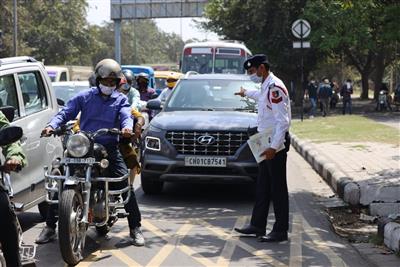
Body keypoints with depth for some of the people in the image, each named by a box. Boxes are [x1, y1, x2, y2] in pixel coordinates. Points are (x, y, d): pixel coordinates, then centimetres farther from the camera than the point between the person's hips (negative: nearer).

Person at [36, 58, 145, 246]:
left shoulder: (120, 100, 10)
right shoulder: (84, 97, 10)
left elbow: (126, 115, -8)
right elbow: (66, 112, 3)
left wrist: (127, 127, -32)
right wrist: (52, 125, -17)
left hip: (109, 148, 0)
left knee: (125, 184, -12)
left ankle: (135, 227, 0)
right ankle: (50, 226, 6)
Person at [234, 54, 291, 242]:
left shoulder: (275, 88, -18)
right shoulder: (266, 87, 13)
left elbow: (283, 121, -24)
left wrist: (274, 147, -28)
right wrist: (246, 93, 61)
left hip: (276, 144, -10)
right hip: (266, 143, 10)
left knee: (278, 188, -4)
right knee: (263, 186, 15)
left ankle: (281, 231, 1)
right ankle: (257, 225, 23)